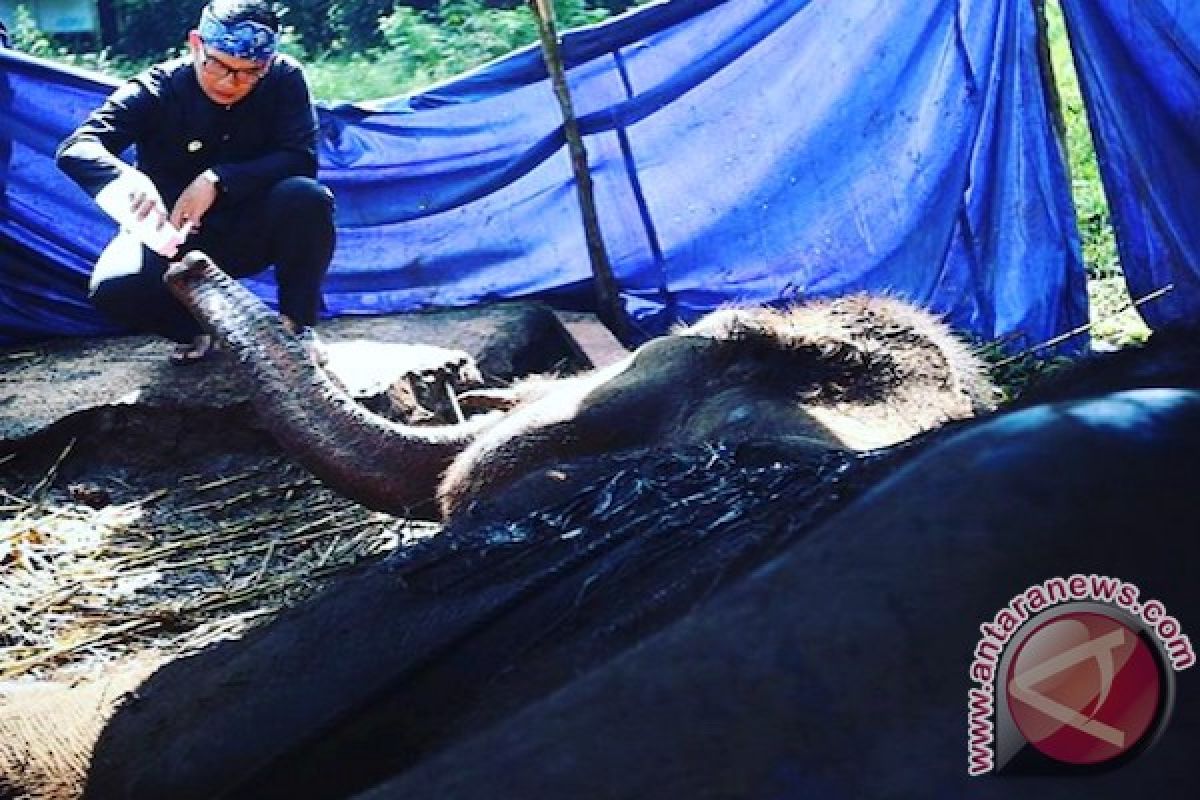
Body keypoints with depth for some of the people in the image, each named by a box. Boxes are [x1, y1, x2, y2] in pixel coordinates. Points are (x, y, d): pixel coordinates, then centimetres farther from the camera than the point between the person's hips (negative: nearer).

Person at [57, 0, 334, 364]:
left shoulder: (285, 79, -13)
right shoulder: (159, 88, -17)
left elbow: (300, 158, -19)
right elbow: (76, 148, -25)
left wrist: (217, 180, -34)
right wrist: (128, 180, -49)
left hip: (253, 229, 0)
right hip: (173, 236, 0)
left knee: (308, 198, -31)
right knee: (115, 289, -30)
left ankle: (297, 327, -8)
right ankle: (197, 330, 4)